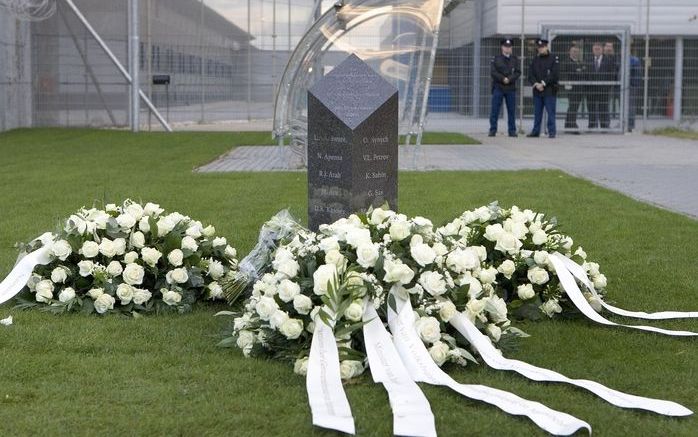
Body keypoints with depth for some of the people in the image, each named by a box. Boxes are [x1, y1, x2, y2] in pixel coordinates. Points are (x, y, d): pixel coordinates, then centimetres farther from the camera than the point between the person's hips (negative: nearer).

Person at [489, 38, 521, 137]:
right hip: (498, 88, -1)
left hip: (511, 88, 2)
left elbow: (518, 72, 1)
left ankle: (512, 131, 7)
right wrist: (503, 79, -15)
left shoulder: (514, 59, 9)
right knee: (495, 110, -2)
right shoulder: (496, 59, 4)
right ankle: (493, 130, 3)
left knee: (512, 110, 2)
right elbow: (493, 72, -4)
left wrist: (510, 79, -14)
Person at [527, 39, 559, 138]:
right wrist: (536, 84, -9)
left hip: (550, 90, -4)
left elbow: (555, 75, -9)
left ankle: (552, 132, 0)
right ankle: (535, 131, 15)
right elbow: (530, 74, 7)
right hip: (537, 91, 4)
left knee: (551, 112, -4)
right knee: (537, 112, 9)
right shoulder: (535, 60, 12)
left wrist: (543, 83, -13)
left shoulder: (554, 59, -1)